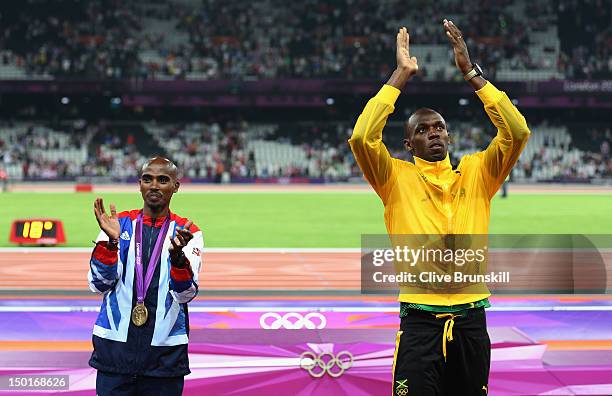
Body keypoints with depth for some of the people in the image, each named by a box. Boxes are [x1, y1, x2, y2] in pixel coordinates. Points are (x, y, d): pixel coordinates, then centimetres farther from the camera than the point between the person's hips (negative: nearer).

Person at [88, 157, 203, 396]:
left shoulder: (188, 233, 4)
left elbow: (186, 294, -8)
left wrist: (177, 255, -27)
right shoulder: (118, 224, 6)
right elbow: (99, 285, -3)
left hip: (165, 353, 0)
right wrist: (110, 241, -18)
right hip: (115, 347, 1)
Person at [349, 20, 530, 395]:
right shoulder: (397, 177, 3)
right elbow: (362, 137, -13)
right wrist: (401, 75, -8)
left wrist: (470, 71, -5)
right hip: (420, 318, -2)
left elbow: (517, 132, -3)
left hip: (470, 317, 3)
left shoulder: (476, 173, 9)